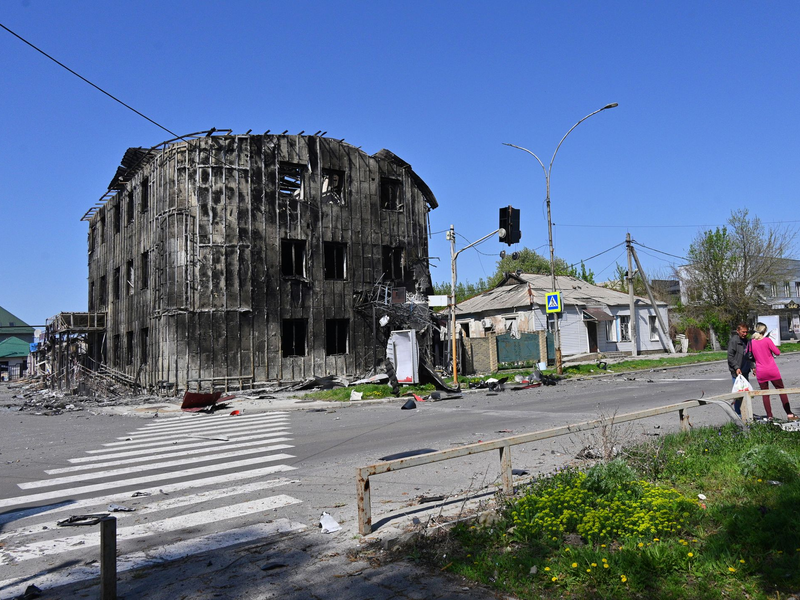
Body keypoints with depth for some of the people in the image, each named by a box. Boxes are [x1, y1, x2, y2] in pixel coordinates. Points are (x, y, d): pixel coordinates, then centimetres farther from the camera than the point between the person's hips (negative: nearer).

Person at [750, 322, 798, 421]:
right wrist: (772, 347, 11)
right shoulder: (767, 340, -9)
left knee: (765, 394, 10)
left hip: (760, 372, 2)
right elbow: (777, 353, -5)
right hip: (772, 371, -2)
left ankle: (769, 416, 8)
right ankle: (789, 414, 10)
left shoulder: (751, 342, -1)